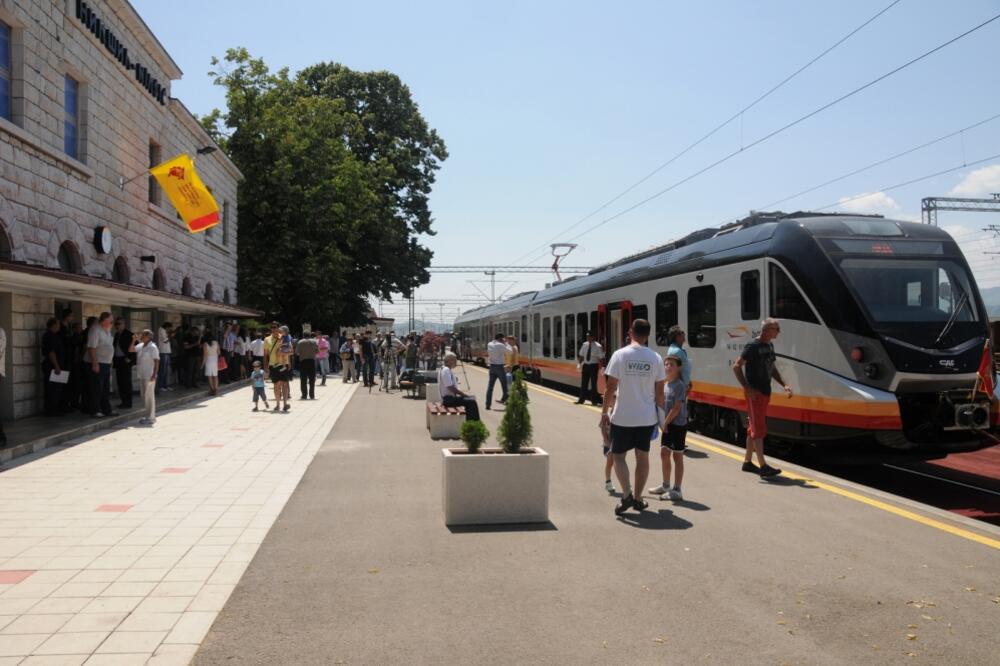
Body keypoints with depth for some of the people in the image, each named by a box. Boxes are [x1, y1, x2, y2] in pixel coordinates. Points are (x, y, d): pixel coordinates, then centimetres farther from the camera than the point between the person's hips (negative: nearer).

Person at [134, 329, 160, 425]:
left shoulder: (152, 347, -12)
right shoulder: (140, 346, 11)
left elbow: (156, 362, -15)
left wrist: (154, 374, -21)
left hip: (149, 376, -9)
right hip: (142, 375, 9)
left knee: (149, 396, -5)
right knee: (143, 396, 13)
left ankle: (151, 418, 0)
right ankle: (149, 415, 22)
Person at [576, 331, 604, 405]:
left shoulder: (598, 346, -11)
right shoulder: (584, 345, 3)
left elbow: (601, 358, -10)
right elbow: (581, 355, 12)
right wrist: (580, 363, 5)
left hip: (593, 366, -4)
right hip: (585, 365, 4)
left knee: (593, 383, 4)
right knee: (584, 383, 9)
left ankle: (594, 401, 14)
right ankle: (581, 400, 17)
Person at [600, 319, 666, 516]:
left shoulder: (620, 355, -9)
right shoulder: (655, 358, -1)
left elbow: (610, 387, -9)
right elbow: (659, 391, 2)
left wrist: (605, 411, 1)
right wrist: (660, 413, 16)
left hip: (622, 416, -3)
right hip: (647, 417, 3)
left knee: (618, 455, 9)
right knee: (642, 456, 13)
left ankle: (626, 494, -6)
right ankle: (638, 498, 19)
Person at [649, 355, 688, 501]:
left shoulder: (679, 385, -16)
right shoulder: (667, 384, 9)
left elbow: (676, 408, -19)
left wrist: (665, 422, -14)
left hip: (678, 425, -8)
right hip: (668, 425, 8)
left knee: (677, 456, -1)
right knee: (664, 453, 15)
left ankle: (677, 490, 7)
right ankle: (666, 485, 30)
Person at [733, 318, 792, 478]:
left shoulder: (769, 346, 12)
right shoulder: (753, 346, -15)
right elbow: (736, 366, -16)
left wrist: (783, 385, 14)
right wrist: (747, 388, -20)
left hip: (765, 392, 9)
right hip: (755, 393, -9)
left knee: (754, 427, 13)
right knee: (759, 428, -7)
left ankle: (747, 462, 22)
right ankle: (763, 466, -6)